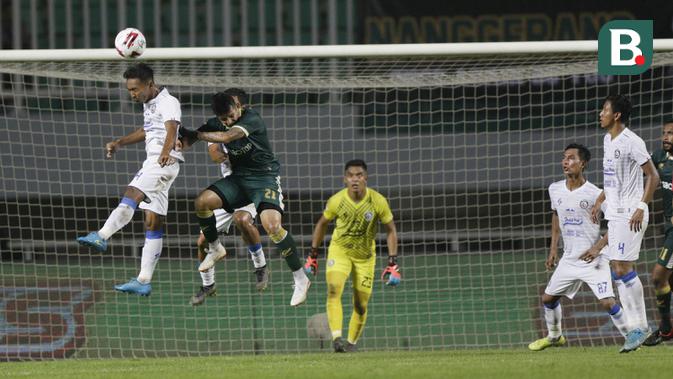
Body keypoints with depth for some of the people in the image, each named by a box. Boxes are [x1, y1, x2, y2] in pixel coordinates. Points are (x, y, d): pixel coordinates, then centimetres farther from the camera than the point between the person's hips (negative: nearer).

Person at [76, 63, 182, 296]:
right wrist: (119, 143, 36)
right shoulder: (148, 104, 19)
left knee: (131, 196, -29)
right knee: (153, 224, 5)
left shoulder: (168, 102, -11)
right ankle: (143, 282, 2)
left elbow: (171, 129, -29)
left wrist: (166, 151, -47)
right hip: (152, 162, 10)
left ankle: (101, 237, -47)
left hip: (165, 162, -9)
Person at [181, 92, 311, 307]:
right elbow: (188, 139, 4)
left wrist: (195, 135, -22)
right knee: (202, 202, -13)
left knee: (272, 224, -28)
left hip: (265, 177, -7)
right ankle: (215, 249, 15)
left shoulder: (251, 119, -20)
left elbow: (226, 137, -32)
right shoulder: (216, 124, 2)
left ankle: (300, 278, -16)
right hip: (239, 178, 7)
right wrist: (182, 142, -22)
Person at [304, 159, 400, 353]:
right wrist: (312, 255, 5)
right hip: (339, 250, -1)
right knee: (333, 291, -25)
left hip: (365, 256, 1)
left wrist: (392, 264, -10)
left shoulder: (378, 201, -17)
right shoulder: (336, 200, -16)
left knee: (360, 305, 2)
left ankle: (352, 343, 22)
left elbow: (391, 230, -5)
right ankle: (336, 338, -32)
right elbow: (322, 224, 3)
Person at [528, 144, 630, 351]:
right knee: (548, 297, 12)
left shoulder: (594, 194, -16)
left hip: (594, 259, -6)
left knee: (607, 301, -18)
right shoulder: (555, 189, 1)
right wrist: (553, 248, 16)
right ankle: (554, 336, 36)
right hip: (569, 259, 6)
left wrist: (598, 247, -20)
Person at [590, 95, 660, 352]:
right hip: (615, 213, 9)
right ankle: (636, 326, 8)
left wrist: (641, 208, -20)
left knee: (623, 268, -12)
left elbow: (653, 176, -14)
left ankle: (640, 326, -6)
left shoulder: (631, 142, -13)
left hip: (629, 213, -9)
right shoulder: (608, 140, 14)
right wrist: (600, 201, 19)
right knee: (617, 269, 6)